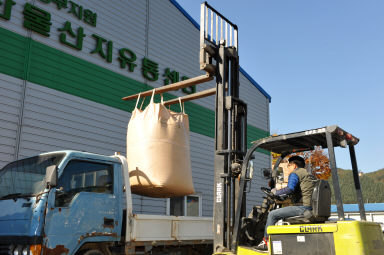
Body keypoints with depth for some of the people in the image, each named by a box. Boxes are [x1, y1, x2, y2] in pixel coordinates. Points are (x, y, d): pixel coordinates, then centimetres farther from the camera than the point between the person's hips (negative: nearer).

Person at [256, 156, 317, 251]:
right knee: (284, 214, 29)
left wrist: (276, 192, -3)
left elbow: (290, 189, -20)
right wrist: (283, 196, 29)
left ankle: (265, 241, 4)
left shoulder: (294, 174, -3)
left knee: (272, 214, -3)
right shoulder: (310, 175, 25)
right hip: (311, 209, 10)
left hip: (302, 207, -10)